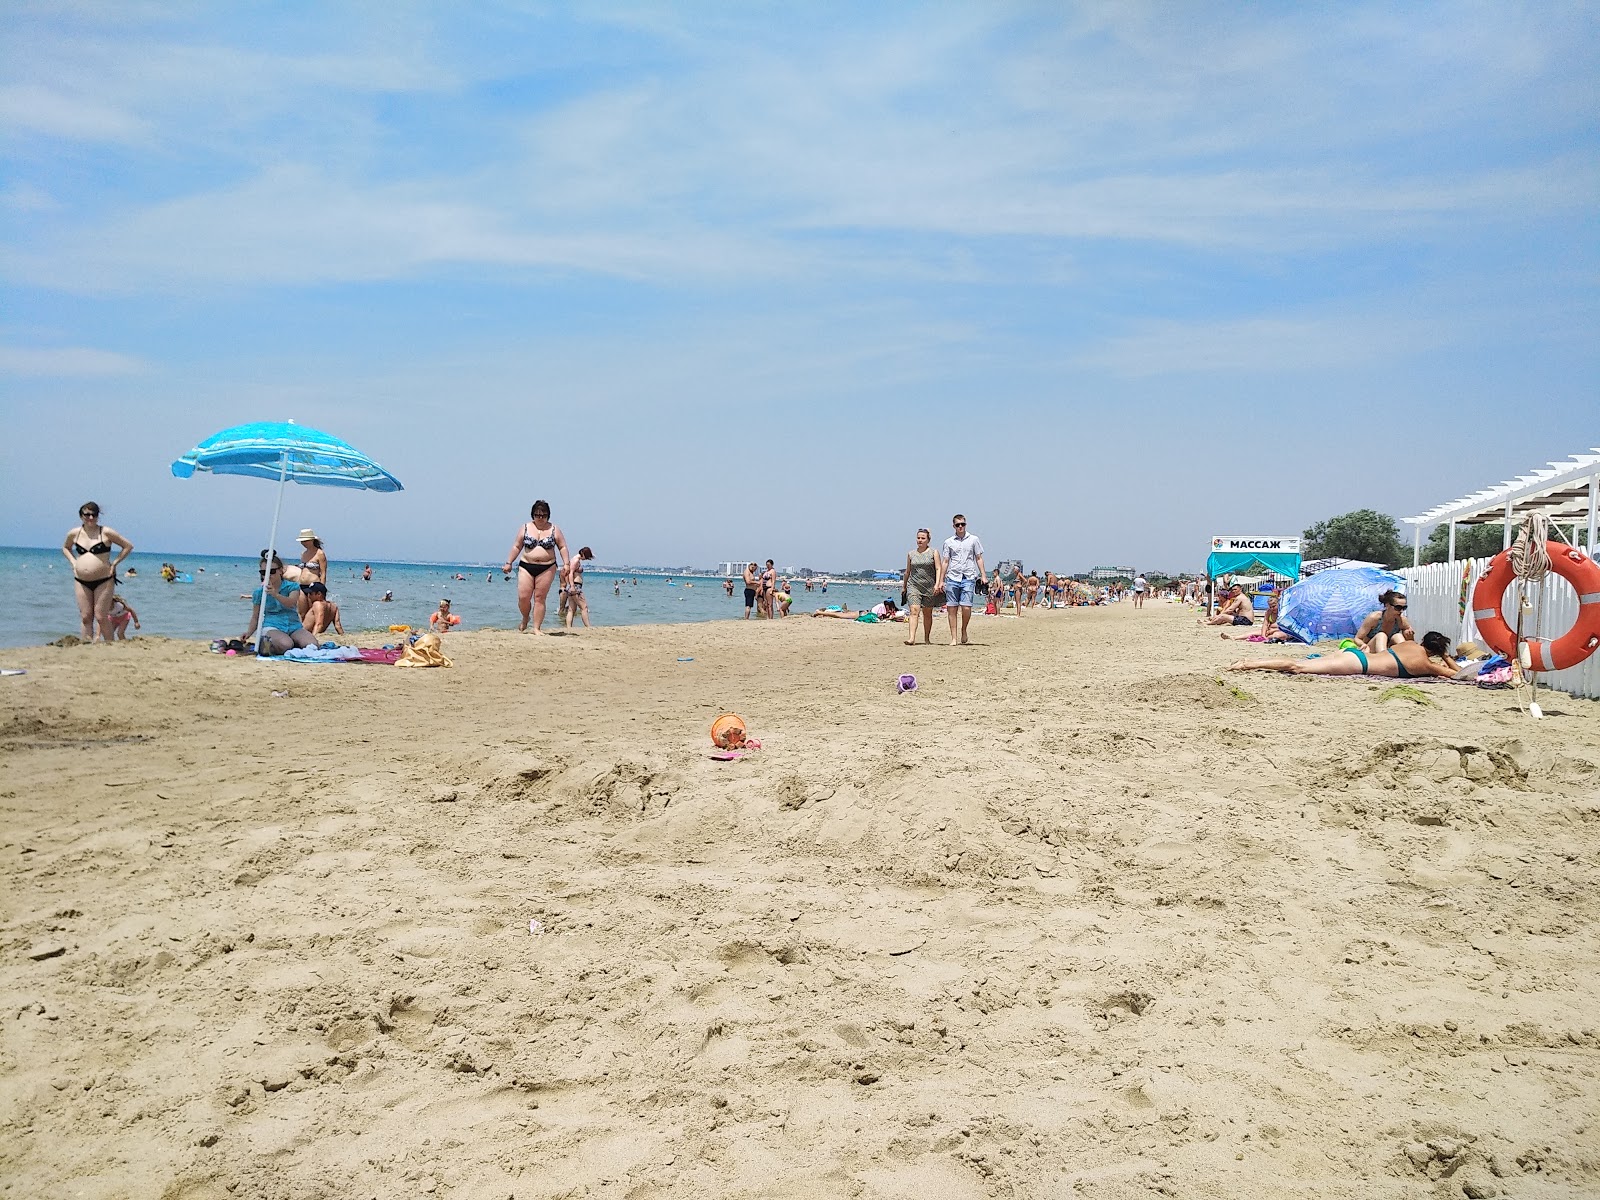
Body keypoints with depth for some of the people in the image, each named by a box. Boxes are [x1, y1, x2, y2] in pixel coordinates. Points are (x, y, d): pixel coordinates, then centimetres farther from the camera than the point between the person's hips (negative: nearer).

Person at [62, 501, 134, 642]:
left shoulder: (106, 532, -4)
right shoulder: (74, 534, 7)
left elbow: (128, 546, 1)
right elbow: (65, 548, 28)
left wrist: (114, 563, -4)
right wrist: (73, 562, 10)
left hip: (103, 581, -4)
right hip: (81, 581, 4)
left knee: (101, 617, -6)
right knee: (86, 617, 3)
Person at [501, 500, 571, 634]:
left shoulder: (554, 530, 5)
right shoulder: (525, 528, 7)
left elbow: (562, 547, 4)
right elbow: (516, 547, 10)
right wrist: (508, 563, 7)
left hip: (547, 568, -1)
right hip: (526, 566, 1)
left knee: (540, 598, -1)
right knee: (523, 597, -6)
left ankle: (536, 628, 5)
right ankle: (525, 619, 23)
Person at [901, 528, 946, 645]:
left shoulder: (934, 552, 4)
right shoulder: (911, 554, 11)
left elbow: (938, 569, -2)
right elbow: (907, 572, 19)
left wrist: (937, 584, -15)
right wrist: (904, 587, 21)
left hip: (929, 587, -1)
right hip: (913, 586, 1)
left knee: (927, 614, 8)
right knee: (914, 611, -15)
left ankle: (927, 639, 20)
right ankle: (911, 638, -25)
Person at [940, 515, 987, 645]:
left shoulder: (973, 539, 10)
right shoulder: (948, 542, 12)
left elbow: (979, 559, 11)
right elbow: (945, 562, 12)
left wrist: (983, 576, 3)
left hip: (968, 577, -1)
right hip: (952, 578, 1)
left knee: (966, 607, -12)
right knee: (952, 608, -2)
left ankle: (964, 632, 13)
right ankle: (953, 638, 4)